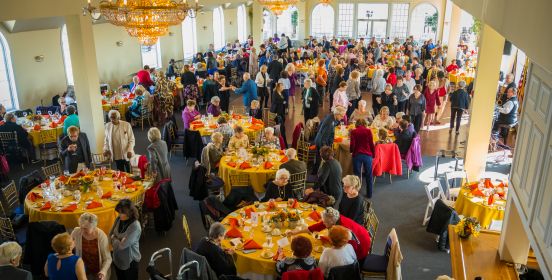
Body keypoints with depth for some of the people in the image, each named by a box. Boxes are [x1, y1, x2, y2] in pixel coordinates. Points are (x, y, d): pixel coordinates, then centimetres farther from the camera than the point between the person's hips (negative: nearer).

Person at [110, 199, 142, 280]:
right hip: (117, 258, 6)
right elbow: (110, 234, 5)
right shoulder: (119, 219, -8)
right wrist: (117, 241, -13)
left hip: (130, 261, -6)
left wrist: (113, 238, -10)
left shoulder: (135, 226, -30)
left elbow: (122, 245, -27)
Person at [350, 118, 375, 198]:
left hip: (357, 155, 0)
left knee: (357, 175, 6)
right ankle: (369, 194, 19)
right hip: (367, 155, 1)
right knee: (369, 176, 12)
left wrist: (351, 151, 18)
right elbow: (371, 144, 0)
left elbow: (352, 144, -3)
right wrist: (373, 154, 11)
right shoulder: (368, 131, 0)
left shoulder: (354, 132, -1)